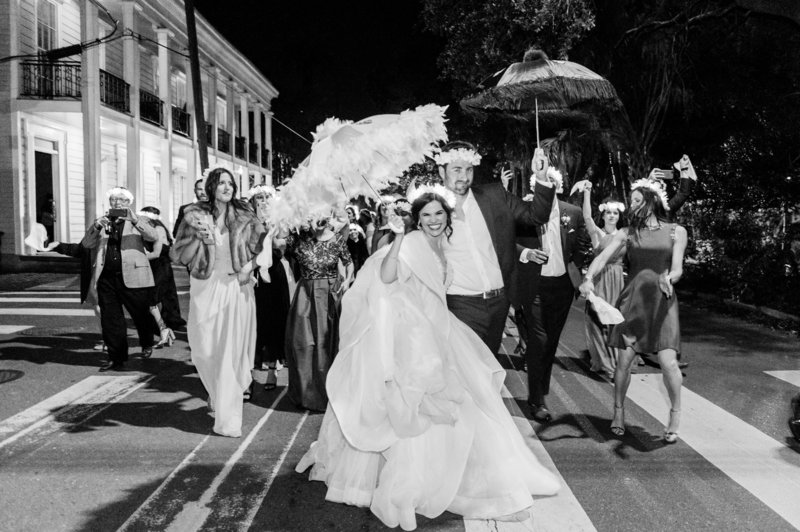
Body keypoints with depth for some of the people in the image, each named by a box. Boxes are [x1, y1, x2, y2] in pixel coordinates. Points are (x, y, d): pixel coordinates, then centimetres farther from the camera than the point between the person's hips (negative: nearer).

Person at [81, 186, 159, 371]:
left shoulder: (136, 222, 8)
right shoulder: (101, 222, 15)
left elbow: (153, 237, -11)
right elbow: (86, 244, 4)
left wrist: (134, 220, -24)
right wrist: (97, 226, -14)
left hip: (132, 277, -3)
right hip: (106, 278, 3)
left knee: (141, 314, 6)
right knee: (110, 320, 3)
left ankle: (147, 344, 35)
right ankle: (116, 359, 13)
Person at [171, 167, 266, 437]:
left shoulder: (244, 216, 2)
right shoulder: (195, 216, 0)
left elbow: (261, 241, 18)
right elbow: (177, 255, 1)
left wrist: (251, 263, 1)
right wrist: (200, 238, -14)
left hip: (237, 287, 0)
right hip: (205, 288, 0)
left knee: (233, 349, -1)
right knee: (205, 349, 3)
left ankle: (228, 418, 11)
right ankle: (219, 394, 36)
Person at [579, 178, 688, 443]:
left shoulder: (676, 232, 5)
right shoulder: (627, 233, 7)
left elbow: (677, 268, -3)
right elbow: (603, 257, -6)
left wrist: (668, 279, -27)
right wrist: (588, 277, -26)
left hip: (662, 300, -1)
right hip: (631, 299, 1)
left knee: (668, 362, -12)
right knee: (624, 360, 1)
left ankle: (675, 415, 12)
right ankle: (618, 412, 23)